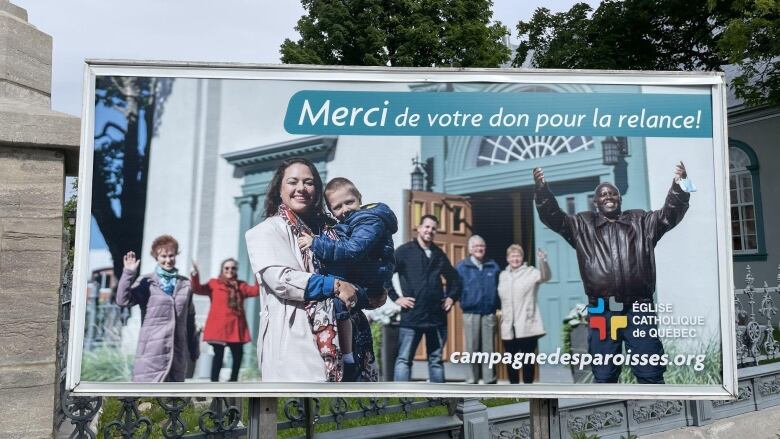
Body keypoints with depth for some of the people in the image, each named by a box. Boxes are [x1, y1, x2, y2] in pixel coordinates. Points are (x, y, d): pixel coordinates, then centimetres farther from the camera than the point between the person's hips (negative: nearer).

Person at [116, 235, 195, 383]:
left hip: (178, 351, 4)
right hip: (152, 352, -4)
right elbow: (122, 300, -15)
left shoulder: (185, 284, 10)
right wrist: (128, 273, -21)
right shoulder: (146, 282, 0)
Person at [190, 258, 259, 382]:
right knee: (218, 355, -2)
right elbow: (197, 289, -5)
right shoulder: (214, 283, 6)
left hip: (236, 327, 4)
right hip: (218, 326, -3)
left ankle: (233, 380, 26)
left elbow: (256, 290, 2)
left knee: (238, 354, 7)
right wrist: (195, 275, -21)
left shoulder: (241, 285, 14)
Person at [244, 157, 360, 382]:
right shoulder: (267, 230, 0)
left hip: (331, 336, 6)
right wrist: (334, 286, -13)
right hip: (292, 340, -6)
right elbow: (280, 278, -14)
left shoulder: (325, 228, 19)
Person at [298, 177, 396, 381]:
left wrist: (316, 244, -29)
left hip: (366, 286, -10)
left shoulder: (371, 221, -14)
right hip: (354, 281, 10)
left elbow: (354, 250, -28)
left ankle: (349, 361, -15)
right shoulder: (344, 225, 18)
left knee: (338, 304, -26)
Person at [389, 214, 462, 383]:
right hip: (412, 316, -5)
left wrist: (451, 297, 13)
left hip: (437, 316, 5)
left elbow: (454, 278, 27)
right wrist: (395, 298, -9)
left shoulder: (439, 254, 13)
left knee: (436, 360, 11)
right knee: (404, 359, -3)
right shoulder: (405, 251, -1)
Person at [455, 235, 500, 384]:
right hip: (471, 313, -2)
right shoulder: (462, 267, 2)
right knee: (472, 349, 2)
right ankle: (471, 381, 9)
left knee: (489, 349, 6)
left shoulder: (493, 266, 11)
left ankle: (490, 380, 13)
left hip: (489, 314, 2)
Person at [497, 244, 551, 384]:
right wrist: (502, 315, 17)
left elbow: (546, 276, -24)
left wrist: (542, 261, -42)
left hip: (527, 325, -4)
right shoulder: (502, 275, 13)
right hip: (508, 326, 5)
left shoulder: (531, 272, -3)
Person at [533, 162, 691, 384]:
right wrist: (542, 189, -15)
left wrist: (678, 186, -16)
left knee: (650, 375, 2)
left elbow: (670, 214, 3)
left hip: (637, 309, 0)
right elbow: (553, 216, 3)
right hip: (602, 311, 0)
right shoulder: (583, 225, 12)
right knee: (603, 377, 7)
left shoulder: (640, 221, 15)